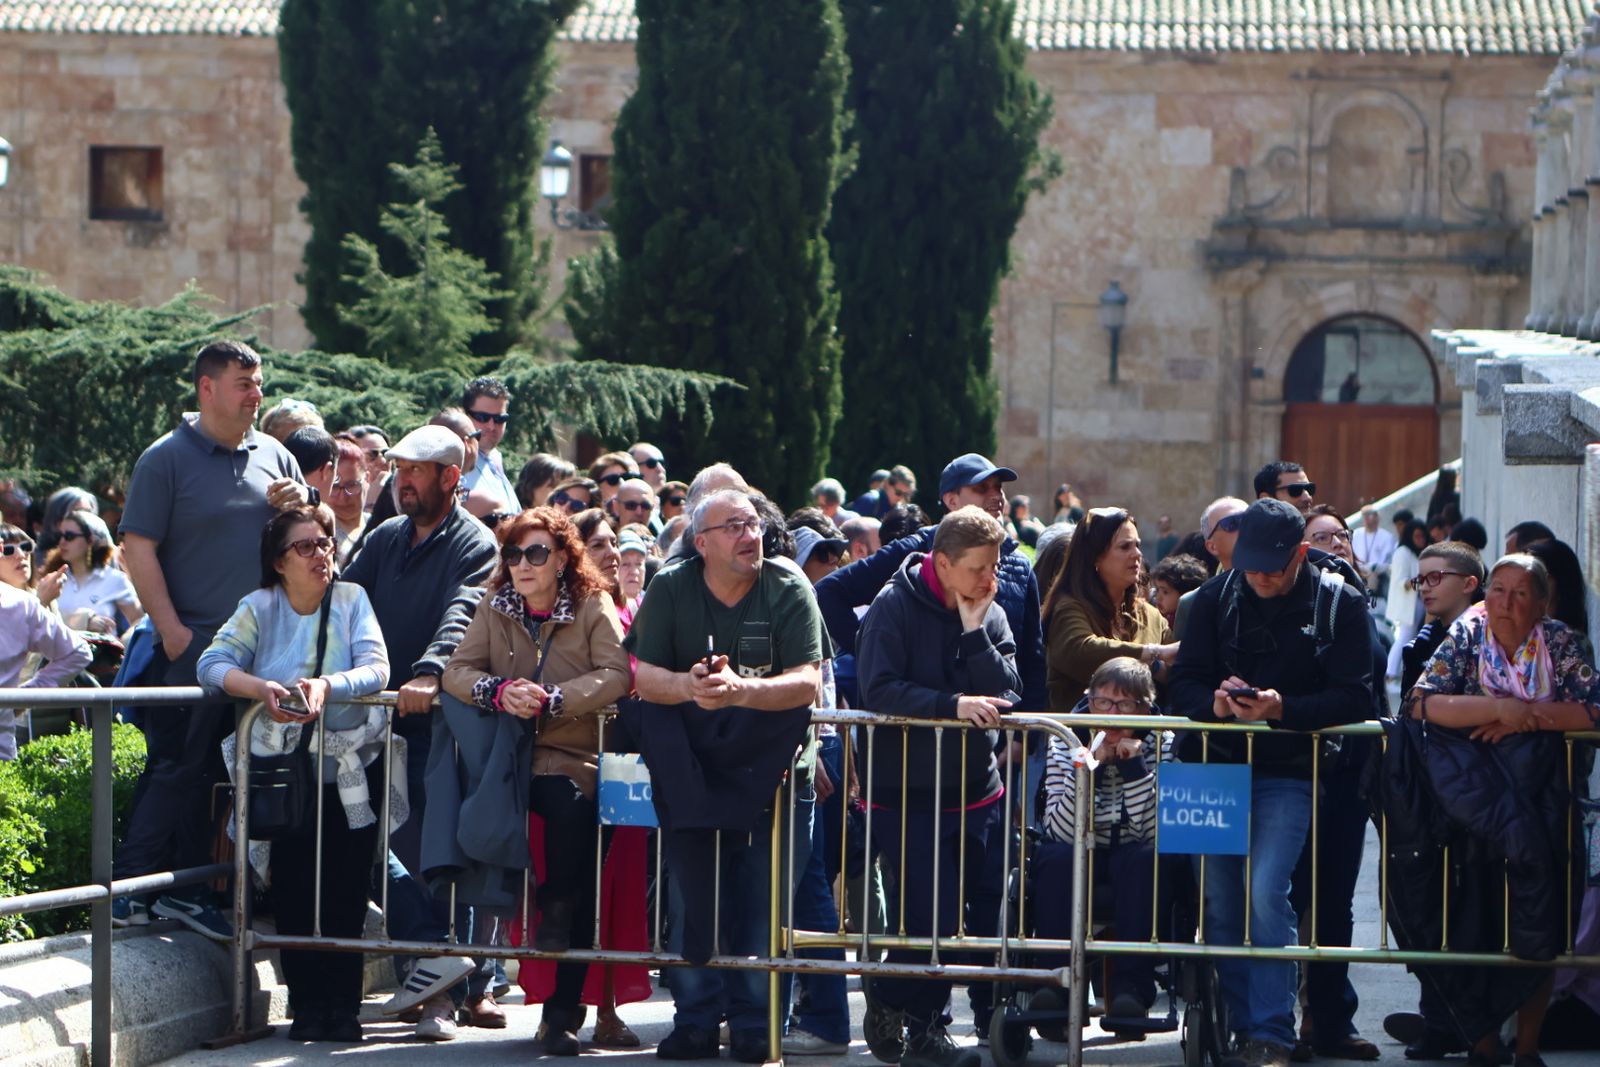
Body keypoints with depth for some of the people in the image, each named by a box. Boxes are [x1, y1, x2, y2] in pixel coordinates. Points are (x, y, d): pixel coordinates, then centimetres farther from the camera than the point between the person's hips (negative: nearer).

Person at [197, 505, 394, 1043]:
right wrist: (261, 688, -32)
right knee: (292, 886, -8)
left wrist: (328, 686, -33)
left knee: (347, 888, -6)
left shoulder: (351, 600, 1)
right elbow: (212, 663, -12)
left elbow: (376, 668, -13)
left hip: (353, 768, 0)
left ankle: (343, 1004, 2)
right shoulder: (259, 607, 2)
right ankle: (307, 1004, 1)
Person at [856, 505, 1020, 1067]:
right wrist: (953, 705, -29)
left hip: (978, 787, 5)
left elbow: (1006, 694, -5)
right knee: (931, 915, -8)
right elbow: (879, 690, -21)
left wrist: (974, 631, -15)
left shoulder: (992, 616, 5)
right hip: (907, 791, -5)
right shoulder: (894, 607, -10)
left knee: (996, 905, 5)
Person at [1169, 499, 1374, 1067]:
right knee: (1220, 902, 3)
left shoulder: (1341, 605, -3)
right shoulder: (1215, 598, 6)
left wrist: (1284, 709, -25)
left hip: (1289, 773, -3)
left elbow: (1354, 699, -10)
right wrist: (1215, 702, -20)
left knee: (1266, 892, -17)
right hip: (1218, 765, 4)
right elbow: (1182, 685, 2)